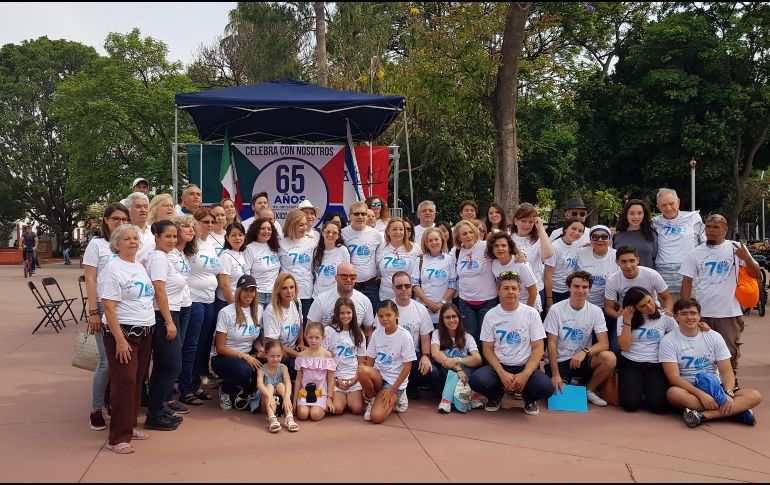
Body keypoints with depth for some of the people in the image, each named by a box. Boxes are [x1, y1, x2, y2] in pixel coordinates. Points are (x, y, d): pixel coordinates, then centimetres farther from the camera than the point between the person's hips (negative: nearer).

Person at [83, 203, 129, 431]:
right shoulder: (96, 244, -1)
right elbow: (90, 280, -4)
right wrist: (93, 312, -10)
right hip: (105, 308, -4)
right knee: (107, 361, -6)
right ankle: (96, 410, 9)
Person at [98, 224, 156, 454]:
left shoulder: (139, 267, 12)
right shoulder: (114, 269, -12)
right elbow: (108, 307, -17)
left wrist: (150, 328, 13)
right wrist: (120, 340, -21)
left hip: (144, 333, 8)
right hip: (123, 332, -8)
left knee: (137, 381, 13)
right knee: (124, 384, -7)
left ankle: (129, 426, 26)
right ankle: (117, 438, 0)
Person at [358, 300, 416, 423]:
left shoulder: (404, 336, -12)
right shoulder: (376, 333, 1)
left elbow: (407, 367, -11)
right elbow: (370, 360, 5)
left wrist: (392, 390, -13)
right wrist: (365, 386, -5)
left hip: (395, 381, -4)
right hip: (377, 376, 4)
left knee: (376, 417, -24)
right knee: (362, 369, -32)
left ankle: (394, 399, 9)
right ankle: (371, 399, -3)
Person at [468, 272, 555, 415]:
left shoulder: (531, 313, -1)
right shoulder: (491, 315, 1)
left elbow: (538, 347, -3)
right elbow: (487, 349, 1)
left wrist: (525, 374, -18)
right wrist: (502, 374, -15)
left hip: (525, 366, 0)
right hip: (498, 366, 1)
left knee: (546, 387, -31)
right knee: (476, 380, -30)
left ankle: (529, 399, 9)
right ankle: (496, 395, 7)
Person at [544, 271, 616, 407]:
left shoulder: (596, 311, -4)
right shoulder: (556, 309, -9)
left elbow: (604, 344, -11)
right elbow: (551, 343, -9)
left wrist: (585, 351, -31)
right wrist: (555, 374, -16)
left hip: (581, 359, 2)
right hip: (558, 360, -2)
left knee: (610, 358, -26)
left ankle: (589, 390, -1)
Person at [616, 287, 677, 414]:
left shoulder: (665, 317, 3)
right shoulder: (623, 319, 1)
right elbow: (624, 346, -8)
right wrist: (627, 320, -12)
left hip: (656, 365, 0)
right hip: (630, 364, 0)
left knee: (658, 406, -21)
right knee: (630, 404, -20)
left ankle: (647, 389, 13)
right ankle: (637, 388, 14)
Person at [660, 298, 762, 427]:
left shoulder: (714, 337, 5)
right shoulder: (668, 341, -6)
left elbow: (727, 372, 0)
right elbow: (674, 377, -14)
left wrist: (728, 394, -20)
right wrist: (701, 394, -26)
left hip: (716, 388, 3)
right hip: (688, 390, -3)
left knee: (755, 396, -19)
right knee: (673, 393, -38)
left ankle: (702, 415, -32)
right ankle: (735, 410, -31)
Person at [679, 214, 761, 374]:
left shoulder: (736, 248, 3)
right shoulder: (695, 253, 5)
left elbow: (757, 275, 5)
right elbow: (687, 282, 5)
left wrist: (747, 259, -14)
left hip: (730, 313, -1)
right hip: (701, 314, 1)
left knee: (730, 355, 7)